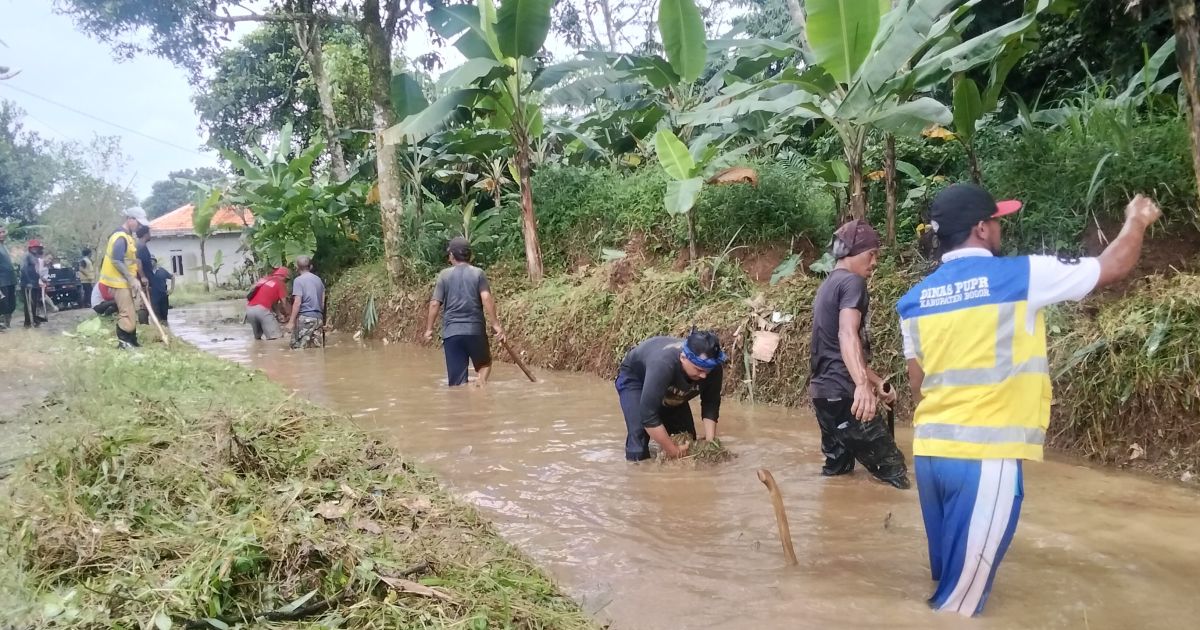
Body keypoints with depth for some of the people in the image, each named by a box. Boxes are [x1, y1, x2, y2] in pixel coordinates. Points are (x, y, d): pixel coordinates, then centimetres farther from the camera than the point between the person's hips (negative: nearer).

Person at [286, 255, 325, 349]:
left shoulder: (298, 280, -5)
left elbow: (297, 303, -13)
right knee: (315, 347, 7)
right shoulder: (318, 280, 14)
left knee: (298, 347, -6)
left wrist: (291, 321, -10)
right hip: (318, 317, 6)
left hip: (304, 317, -6)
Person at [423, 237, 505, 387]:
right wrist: (496, 324, -8)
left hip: (451, 332, 0)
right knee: (484, 363, 19)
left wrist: (429, 329, 9)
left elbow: (434, 304, 0)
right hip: (475, 330, 0)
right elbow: (487, 299, -11)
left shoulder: (444, 275, 4)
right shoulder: (478, 273, 1)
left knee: (457, 378, 5)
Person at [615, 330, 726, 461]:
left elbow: (711, 404, -16)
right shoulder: (662, 363, -47)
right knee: (639, 433, -23)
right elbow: (648, 415, -45)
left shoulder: (712, 367, -30)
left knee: (688, 438, -1)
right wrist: (673, 451, -38)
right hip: (634, 378, -5)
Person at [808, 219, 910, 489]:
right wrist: (863, 384, -44)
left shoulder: (828, 285, 19)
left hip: (823, 391, 10)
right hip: (843, 393, -10)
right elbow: (847, 335, -30)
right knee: (893, 471, -6)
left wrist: (877, 381, 31)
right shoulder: (852, 282, -11)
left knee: (837, 467, 16)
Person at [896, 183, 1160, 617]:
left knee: (948, 583, 19)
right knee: (961, 599, 2)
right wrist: (1137, 221, 25)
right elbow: (1112, 268, 6)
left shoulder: (916, 299, 9)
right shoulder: (1019, 275, -6)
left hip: (930, 452, 6)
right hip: (986, 456, -6)